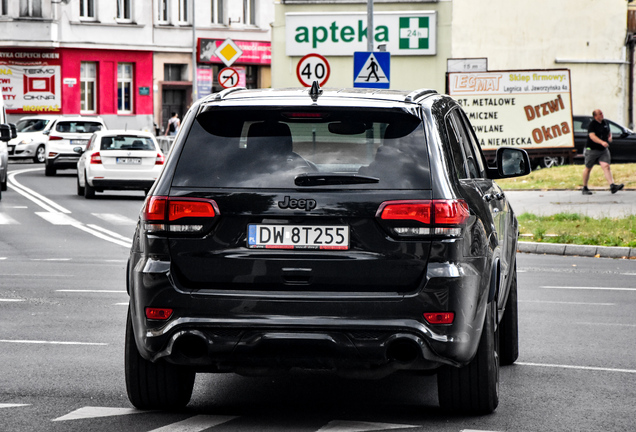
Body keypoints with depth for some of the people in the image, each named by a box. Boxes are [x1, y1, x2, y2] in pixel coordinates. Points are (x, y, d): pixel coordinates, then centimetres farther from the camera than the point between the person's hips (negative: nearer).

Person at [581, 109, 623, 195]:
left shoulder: (605, 123, 10)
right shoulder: (592, 125, -11)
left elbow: (609, 132, 26)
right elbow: (592, 136, -25)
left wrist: (610, 137, 2)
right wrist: (602, 142, -37)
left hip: (603, 149, 4)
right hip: (592, 149, -4)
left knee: (606, 166, -13)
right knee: (588, 168, 7)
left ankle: (612, 186, -25)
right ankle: (585, 188, 19)